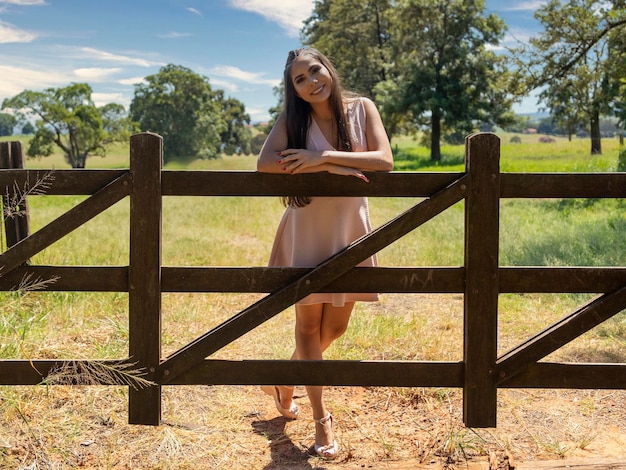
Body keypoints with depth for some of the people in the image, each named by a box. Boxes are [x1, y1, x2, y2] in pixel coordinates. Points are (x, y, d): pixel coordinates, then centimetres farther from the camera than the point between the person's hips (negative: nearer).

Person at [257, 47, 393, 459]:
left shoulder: (362, 109, -3)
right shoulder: (293, 120, -7)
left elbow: (385, 161, -16)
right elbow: (265, 163, -23)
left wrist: (323, 155, -25)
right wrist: (332, 168, -26)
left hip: (351, 228, 2)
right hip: (307, 228, -2)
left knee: (335, 325, 11)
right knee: (309, 321, 4)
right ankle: (322, 418, 15)